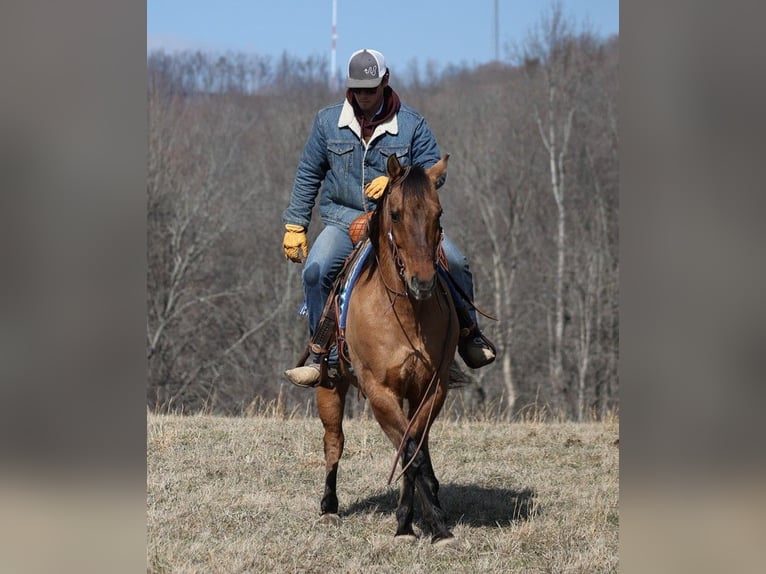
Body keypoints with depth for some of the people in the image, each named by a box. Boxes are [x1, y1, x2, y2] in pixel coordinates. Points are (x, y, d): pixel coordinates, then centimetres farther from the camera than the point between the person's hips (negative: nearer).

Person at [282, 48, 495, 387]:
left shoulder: (412, 124, 2)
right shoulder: (327, 122, 6)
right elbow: (308, 176, 12)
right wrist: (295, 225, 6)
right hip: (345, 219, 0)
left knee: (454, 262, -21)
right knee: (315, 270, -29)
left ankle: (467, 332, 5)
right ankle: (324, 354, -16)